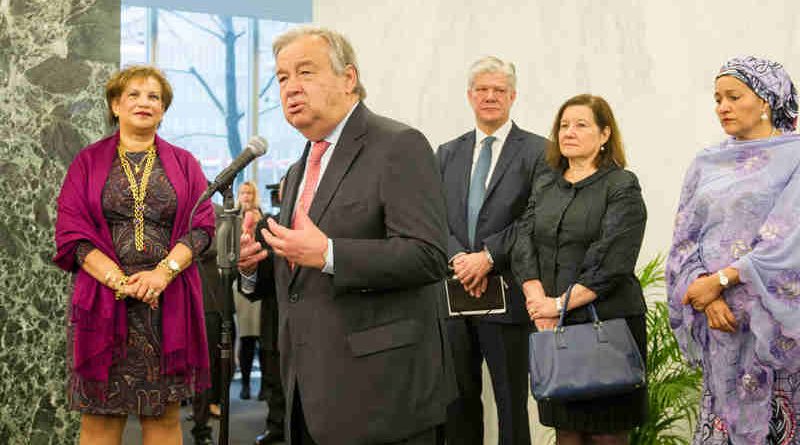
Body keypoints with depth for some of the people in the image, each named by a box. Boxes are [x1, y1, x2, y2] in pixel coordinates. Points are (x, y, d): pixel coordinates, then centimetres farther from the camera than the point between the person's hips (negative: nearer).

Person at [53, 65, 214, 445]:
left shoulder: (183, 164, 13)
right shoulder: (89, 163, 10)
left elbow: (202, 225, 3)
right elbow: (71, 232, 1)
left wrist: (164, 272, -13)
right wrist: (118, 280, -12)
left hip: (169, 300, 1)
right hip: (104, 300, -1)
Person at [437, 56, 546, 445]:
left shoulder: (537, 151, -1)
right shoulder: (447, 154, 14)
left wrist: (488, 257, -16)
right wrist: (459, 258, -11)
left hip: (507, 295, -4)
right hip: (455, 294, 4)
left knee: (511, 403, 4)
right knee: (458, 399, 12)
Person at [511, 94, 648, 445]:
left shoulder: (621, 186, -3)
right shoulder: (544, 186, 15)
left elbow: (611, 261, -13)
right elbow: (524, 248, 5)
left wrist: (560, 304, -14)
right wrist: (539, 302, -10)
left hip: (606, 321, -5)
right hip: (552, 327, 5)